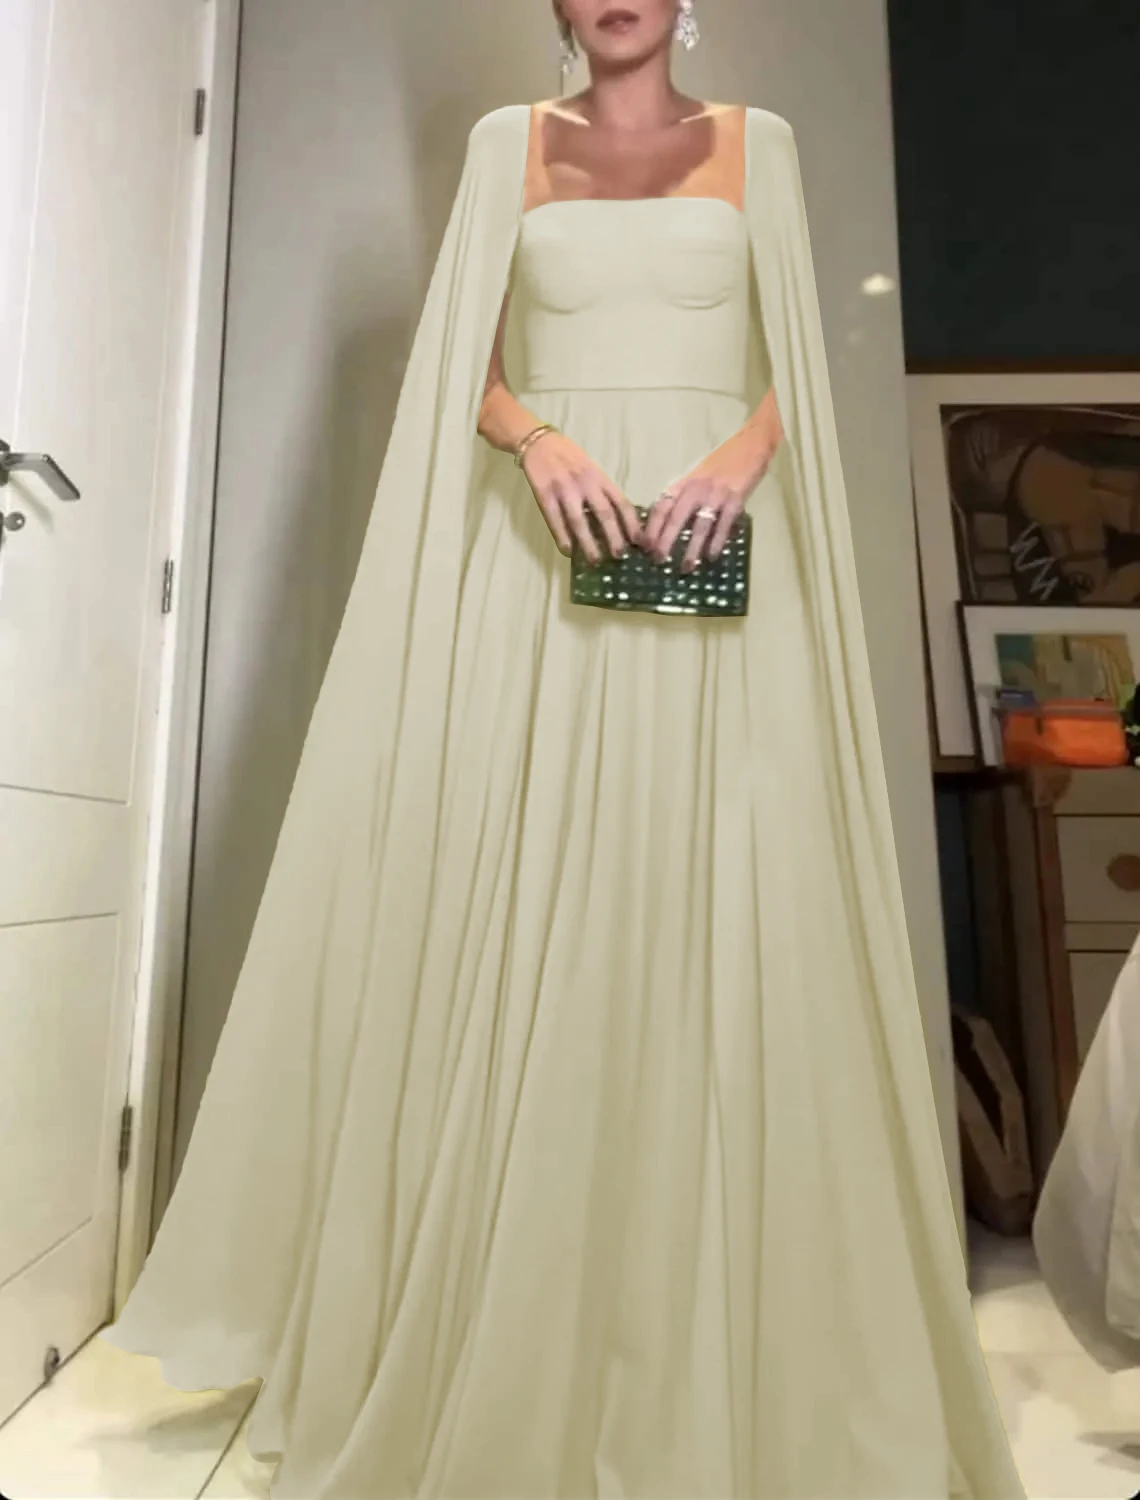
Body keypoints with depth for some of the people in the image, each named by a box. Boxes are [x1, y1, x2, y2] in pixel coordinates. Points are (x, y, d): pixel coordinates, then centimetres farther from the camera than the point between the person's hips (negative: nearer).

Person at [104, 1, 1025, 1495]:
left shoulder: (756, 141, 22)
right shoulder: (510, 141, 21)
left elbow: (795, 360, 13)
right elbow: (464, 359, 11)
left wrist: (743, 455, -9)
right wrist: (539, 441, -11)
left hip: (719, 540, 1)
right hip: (547, 546, 0)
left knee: (724, 912, -6)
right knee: (524, 905, -6)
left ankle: (726, 1356, 11)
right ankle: (502, 1361, 11)